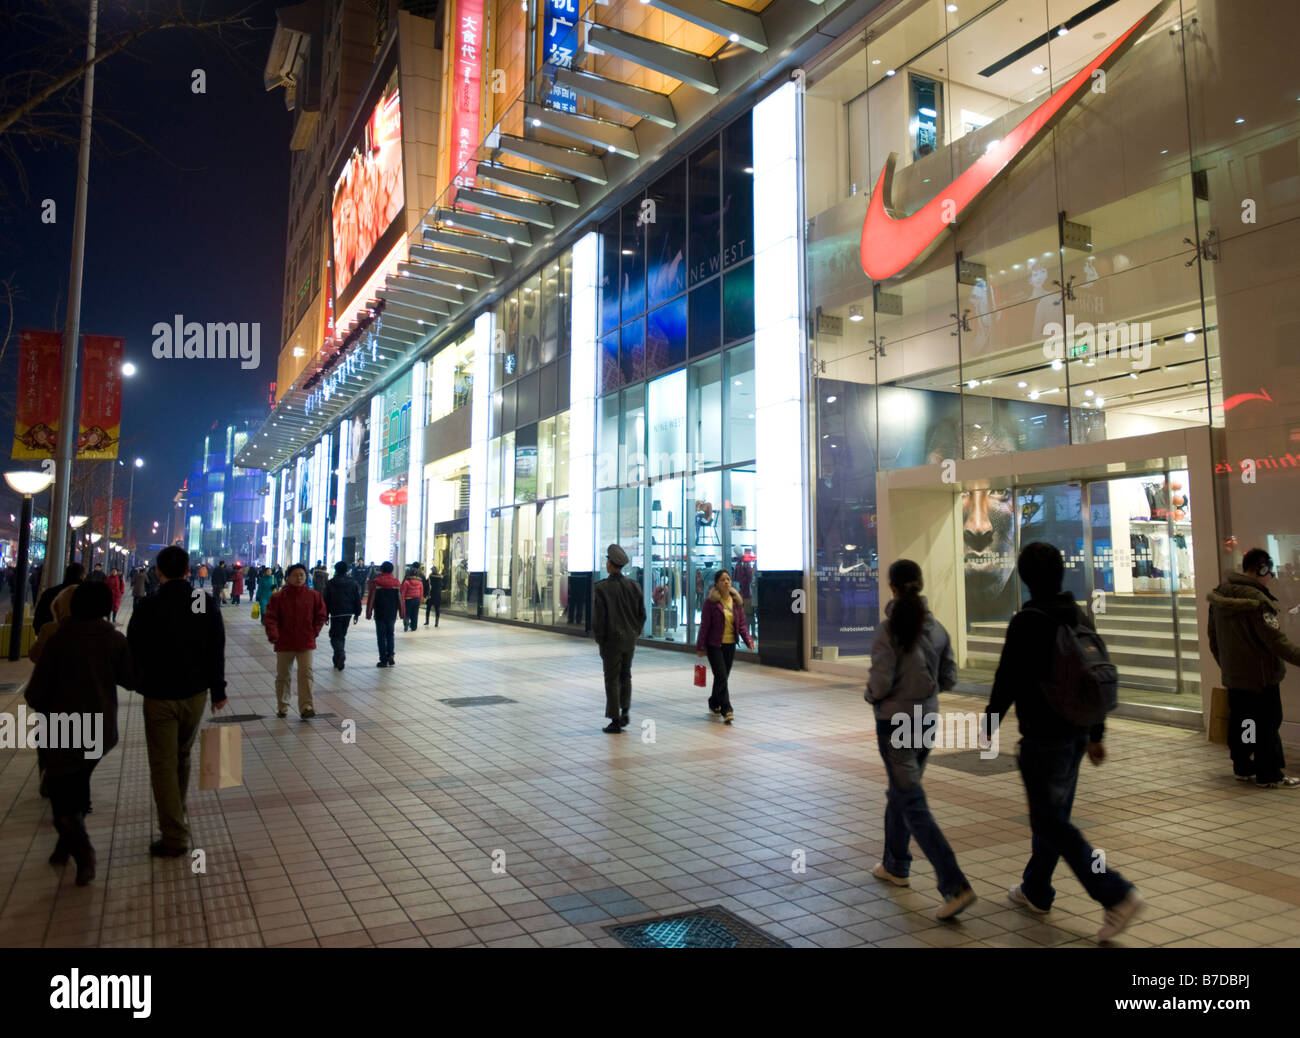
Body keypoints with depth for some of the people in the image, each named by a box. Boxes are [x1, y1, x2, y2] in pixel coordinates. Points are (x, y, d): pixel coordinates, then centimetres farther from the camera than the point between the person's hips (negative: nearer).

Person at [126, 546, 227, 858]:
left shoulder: (148, 607, -12)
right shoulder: (207, 602, -3)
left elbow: (134, 652, -4)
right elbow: (217, 650, 0)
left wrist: (139, 681, 15)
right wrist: (218, 689, 7)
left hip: (159, 695, -3)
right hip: (195, 692, 4)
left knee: (163, 764, 2)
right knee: (182, 756, 22)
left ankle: (175, 837, 0)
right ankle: (177, 816, 36)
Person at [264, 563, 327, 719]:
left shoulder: (313, 595, 0)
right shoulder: (279, 597, -3)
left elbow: (321, 615, 8)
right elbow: (271, 617, -4)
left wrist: (314, 632, 1)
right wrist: (273, 634, -16)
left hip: (306, 643, -1)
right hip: (284, 642, 1)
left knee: (306, 673, -11)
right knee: (282, 675, 12)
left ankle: (306, 707, -11)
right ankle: (282, 707, 26)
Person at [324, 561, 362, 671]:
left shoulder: (330, 584, -3)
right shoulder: (353, 583, 5)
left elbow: (326, 601, -1)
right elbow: (357, 600, 6)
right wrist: (357, 614, 11)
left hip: (335, 614, -4)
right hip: (348, 613, 4)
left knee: (335, 636, 1)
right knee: (342, 635, 15)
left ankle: (341, 652, -27)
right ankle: (338, 661, 19)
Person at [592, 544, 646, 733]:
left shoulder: (602, 587, -14)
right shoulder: (634, 586, 1)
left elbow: (597, 617, -14)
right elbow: (642, 614, 5)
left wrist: (599, 639, -2)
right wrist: (635, 634, 14)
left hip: (611, 640, -4)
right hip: (630, 639, 5)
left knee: (612, 680, 4)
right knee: (626, 676, 20)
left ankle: (615, 722, 7)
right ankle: (625, 713, 18)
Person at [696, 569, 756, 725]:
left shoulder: (737, 601, 5)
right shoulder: (711, 602, -9)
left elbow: (742, 623, 5)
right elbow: (704, 625, -8)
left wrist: (748, 639, -10)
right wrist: (700, 646, -8)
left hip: (730, 645, 5)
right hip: (715, 645, -5)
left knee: (722, 677, 14)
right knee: (721, 677, -11)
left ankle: (714, 704, 33)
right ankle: (726, 710, -10)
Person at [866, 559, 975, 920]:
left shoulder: (889, 628, -18)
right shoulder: (937, 628, 0)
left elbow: (881, 683, -19)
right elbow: (949, 678, 6)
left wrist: (870, 695, 1)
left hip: (894, 722, -7)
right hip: (926, 720, 7)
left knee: (913, 805, -2)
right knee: (899, 793, 23)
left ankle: (955, 886, -8)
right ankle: (895, 866, 36)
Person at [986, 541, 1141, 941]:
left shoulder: (1027, 622, -18)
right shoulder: (1080, 617, 7)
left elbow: (1008, 681, -16)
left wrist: (990, 724, -1)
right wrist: (1095, 735, 20)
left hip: (1043, 739, -9)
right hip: (1077, 734, 9)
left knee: (1051, 822, -1)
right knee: (1053, 814, 18)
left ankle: (1117, 895, -7)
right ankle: (1035, 890, 31)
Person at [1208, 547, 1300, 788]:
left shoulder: (1219, 596, 6)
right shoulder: (1256, 600, -21)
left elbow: (1213, 637, 15)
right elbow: (1275, 639, -23)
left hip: (1233, 676, 8)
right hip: (1260, 677, -8)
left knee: (1239, 722, 16)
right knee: (1267, 725, 2)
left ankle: (1242, 768, 27)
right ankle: (1269, 775, 9)